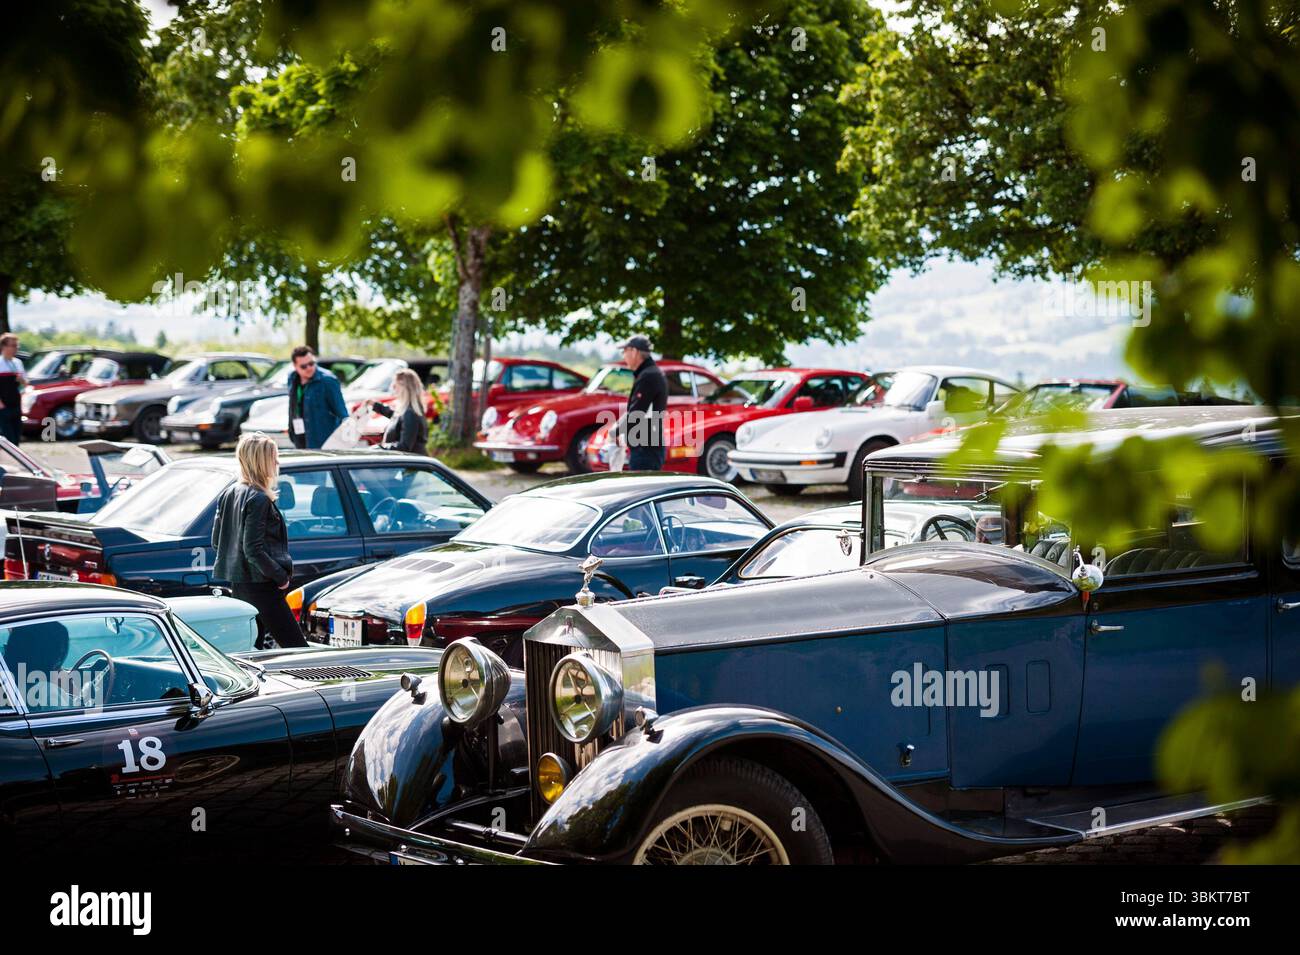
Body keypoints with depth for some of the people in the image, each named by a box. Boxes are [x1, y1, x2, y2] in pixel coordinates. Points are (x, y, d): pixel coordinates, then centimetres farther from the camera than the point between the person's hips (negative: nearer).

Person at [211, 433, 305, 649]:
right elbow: (253, 550, -21)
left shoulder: (229, 494, 11)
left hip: (237, 584, 10)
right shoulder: (259, 499, -16)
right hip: (260, 586, -10)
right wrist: (281, 576, -14)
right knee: (297, 649, -10)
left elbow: (216, 541, 15)